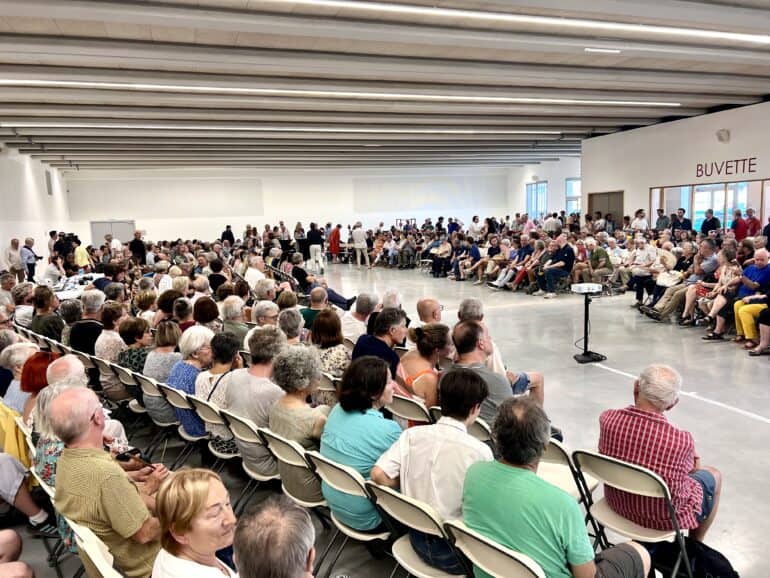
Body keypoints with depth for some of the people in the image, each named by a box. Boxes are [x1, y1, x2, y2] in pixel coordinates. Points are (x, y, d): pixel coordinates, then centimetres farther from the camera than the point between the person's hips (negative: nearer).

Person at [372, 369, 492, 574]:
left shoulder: (412, 434, -8)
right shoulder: (479, 451, -19)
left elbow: (378, 475, -9)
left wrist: (410, 487, 5)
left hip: (418, 541, 5)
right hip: (453, 551, -5)